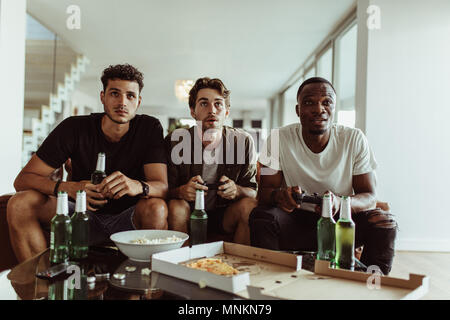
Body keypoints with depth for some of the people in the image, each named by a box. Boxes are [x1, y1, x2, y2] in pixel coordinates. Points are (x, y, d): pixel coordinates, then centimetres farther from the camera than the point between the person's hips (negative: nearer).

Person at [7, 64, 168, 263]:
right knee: (20, 203, -19)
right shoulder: (74, 127, -7)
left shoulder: (150, 128, -8)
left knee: (156, 208, -34)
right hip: (84, 216, 2)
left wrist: (137, 186, -42)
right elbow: (22, 180, -10)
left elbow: (162, 187, -16)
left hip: (129, 221, -1)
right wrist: (70, 188, -31)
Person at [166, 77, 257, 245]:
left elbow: (252, 191, -3)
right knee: (176, 206, -30)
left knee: (249, 206, -26)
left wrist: (237, 190, -26)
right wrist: (181, 191, -31)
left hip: (225, 217, 1)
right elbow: (166, 191, -7)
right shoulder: (175, 140, -10)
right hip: (188, 216, -1)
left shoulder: (243, 141, -8)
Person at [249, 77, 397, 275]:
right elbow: (264, 192, -9)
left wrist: (340, 202, -32)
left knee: (384, 222, -23)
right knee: (261, 217, -28)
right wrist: (279, 195, -34)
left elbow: (369, 197, -8)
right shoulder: (279, 139, -9)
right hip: (295, 222, -1)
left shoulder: (354, 139, -7)